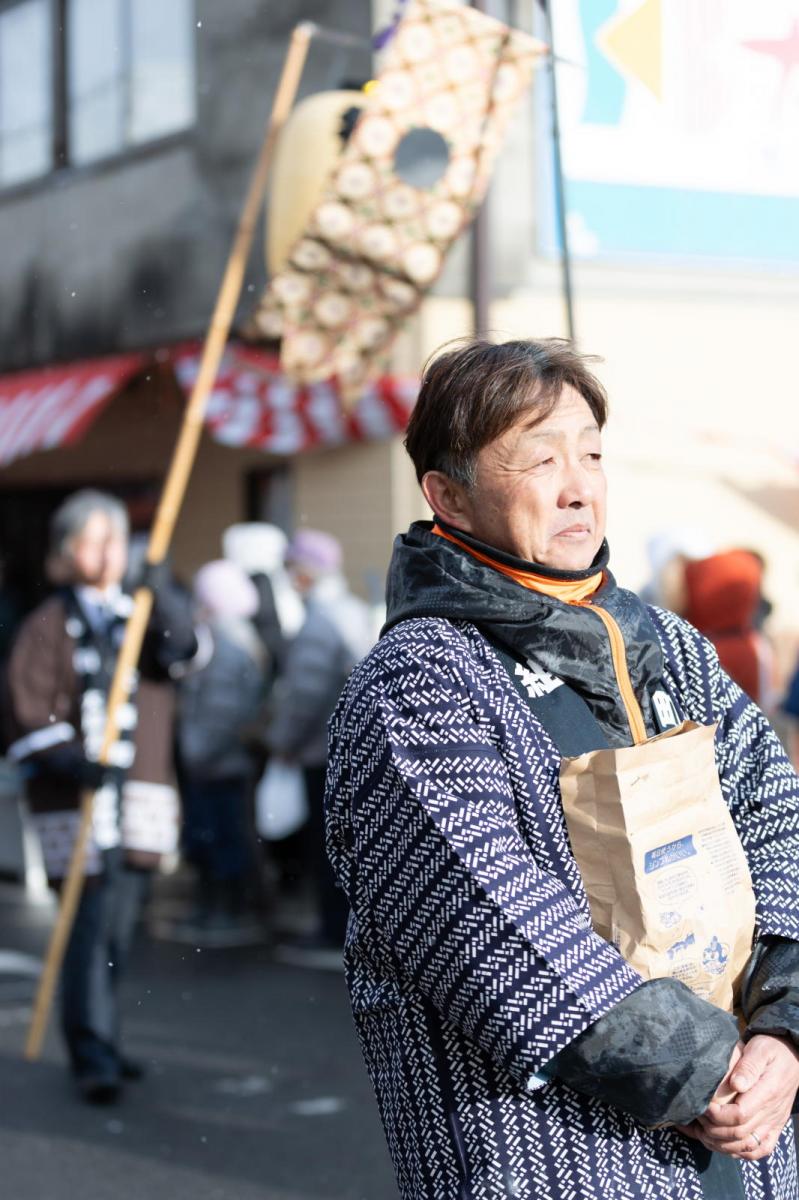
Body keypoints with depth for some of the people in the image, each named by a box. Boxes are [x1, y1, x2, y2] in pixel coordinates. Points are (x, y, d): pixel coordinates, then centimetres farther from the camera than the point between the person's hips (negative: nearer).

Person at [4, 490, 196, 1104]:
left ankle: (98, 1041, 26)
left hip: (143, 793, 5)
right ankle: (94, 1057, -11)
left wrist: (161, 593, -27)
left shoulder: (143, 613, 12)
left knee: (120, 927, 12)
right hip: (78, 798, -5)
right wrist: (68, 760, -22)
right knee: (92, 925, -12)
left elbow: (181, 649, -9)